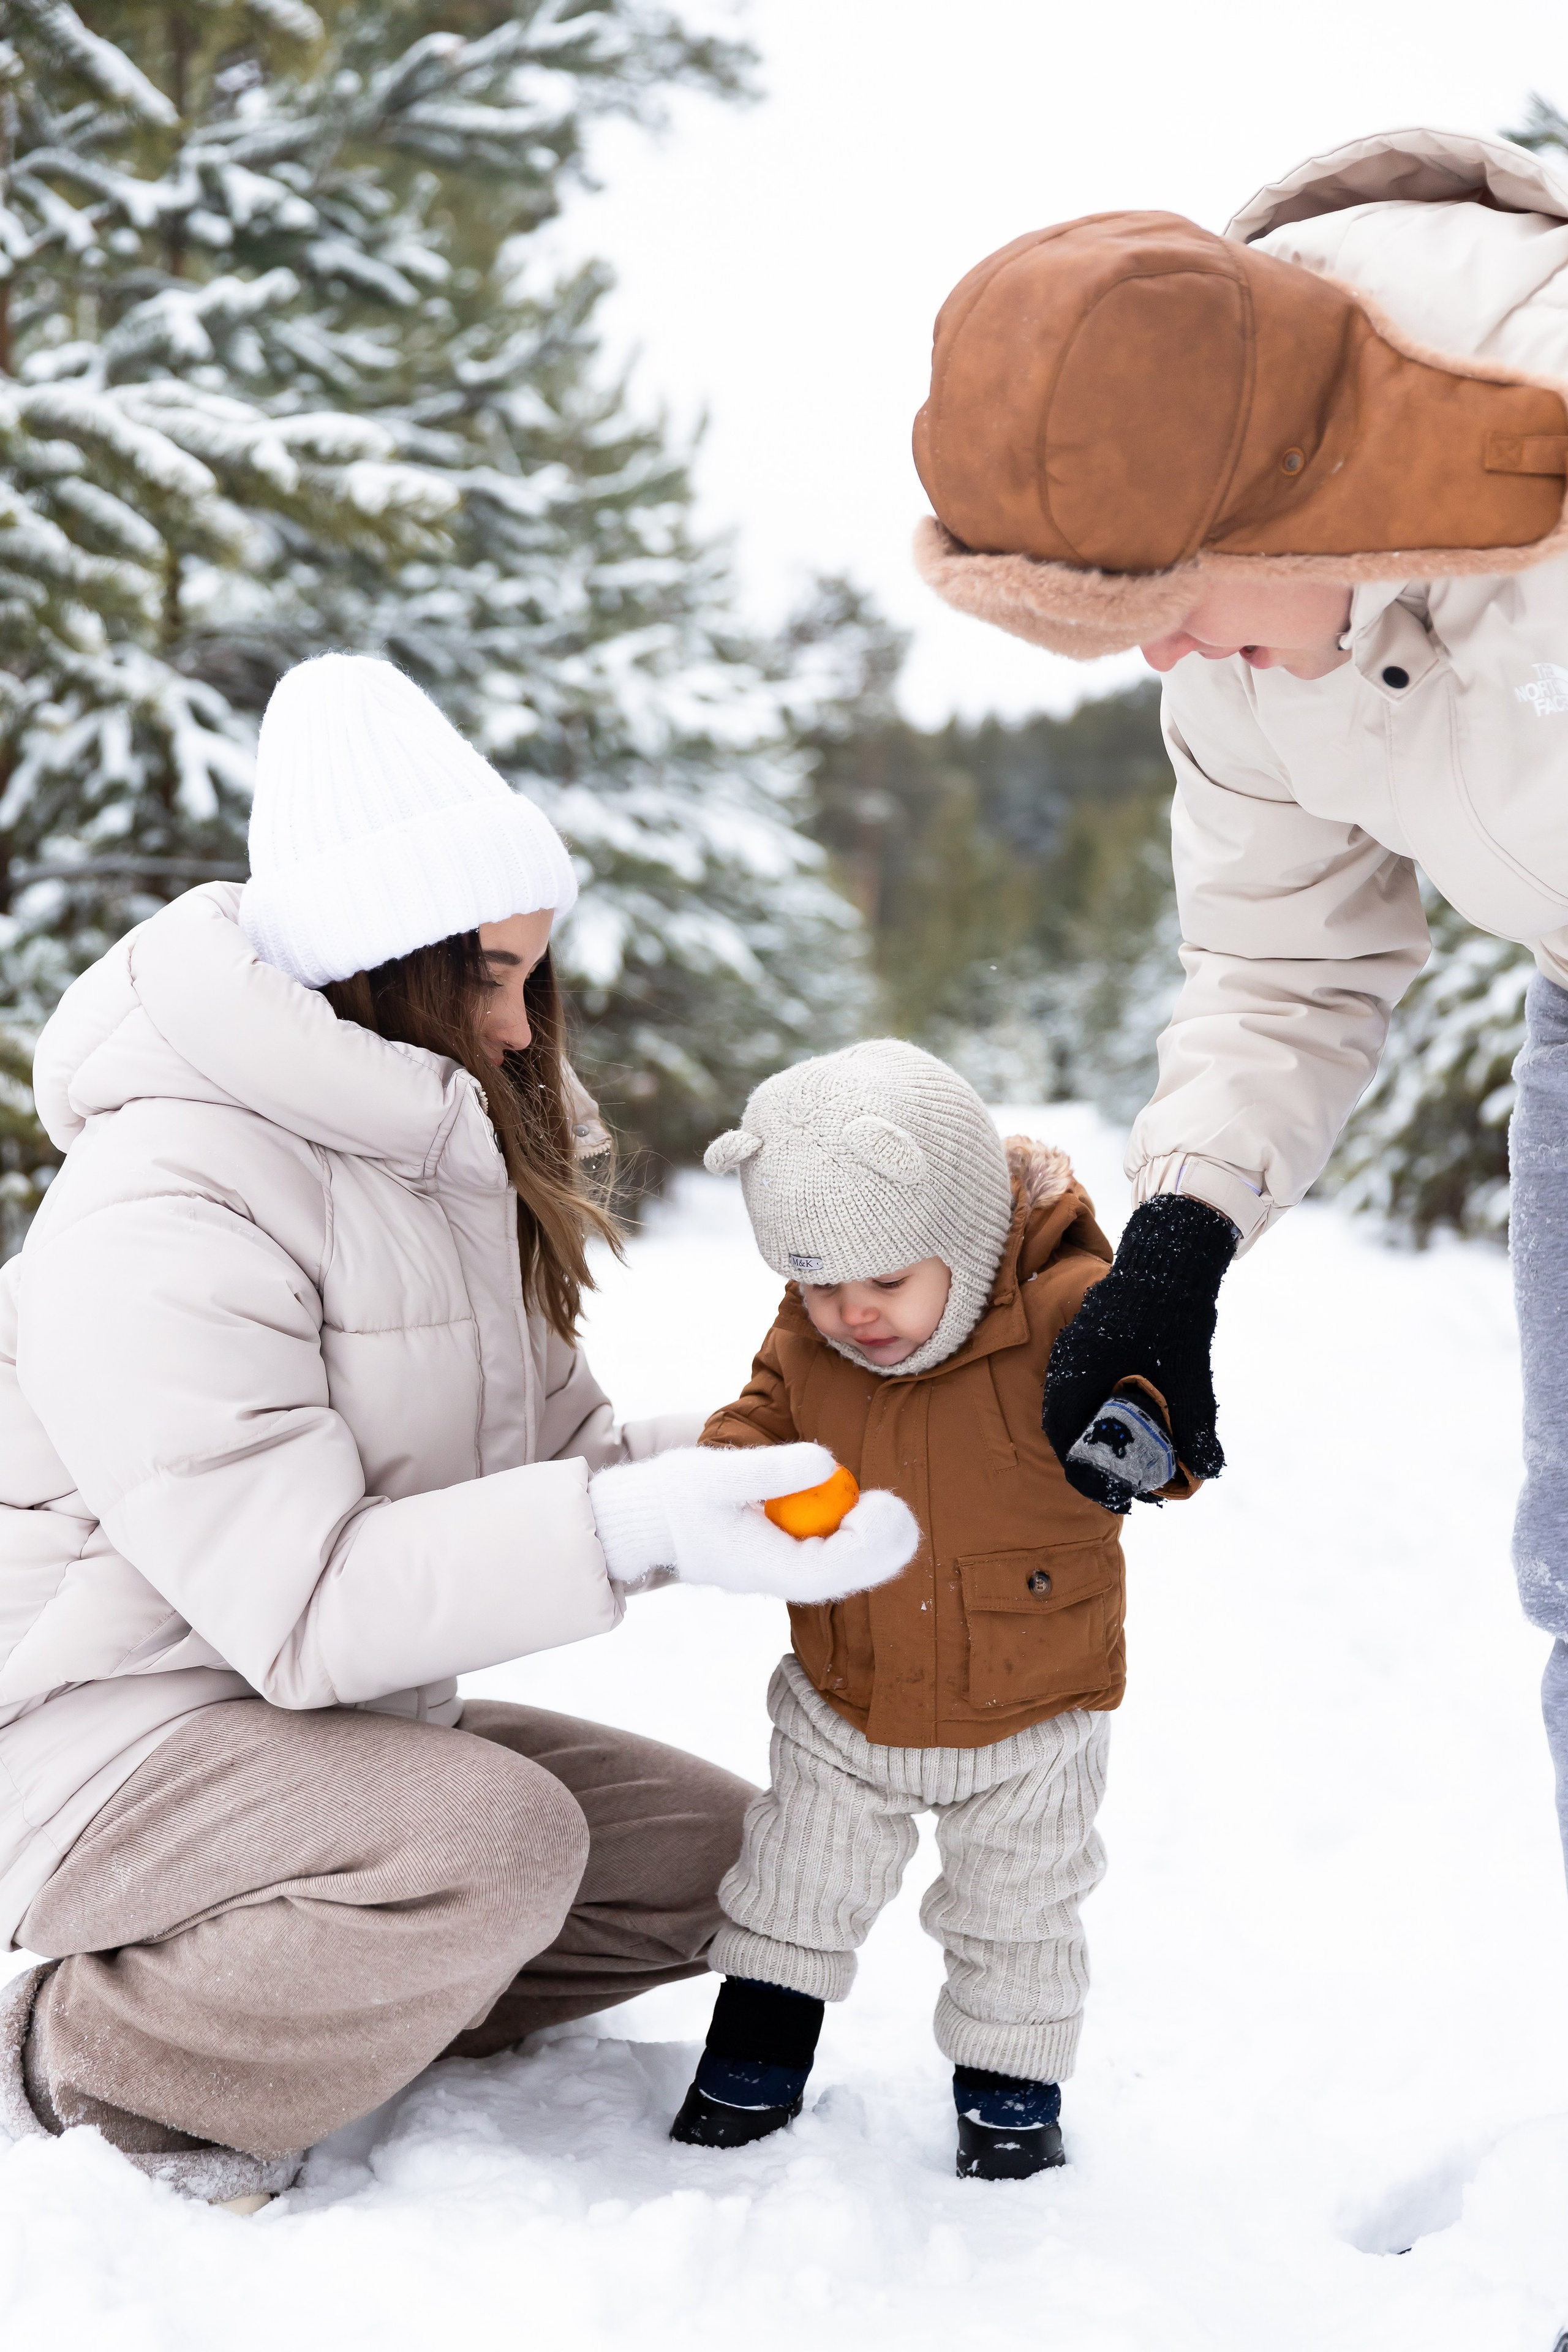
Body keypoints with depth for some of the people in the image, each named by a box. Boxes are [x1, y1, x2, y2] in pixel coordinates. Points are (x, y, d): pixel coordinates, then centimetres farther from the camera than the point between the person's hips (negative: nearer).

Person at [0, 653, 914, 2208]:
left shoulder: (450, 1157, 8)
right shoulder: (158, 1217, -23)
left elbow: (551, 1450, 7)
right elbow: (297, 1602, -28)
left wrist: (726, 1474, -13)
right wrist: (631, 1528, -36)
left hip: (355, 1719, 9)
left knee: (715, 1848, -1)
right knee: (497, 1838, -33)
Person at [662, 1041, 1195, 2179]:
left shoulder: (1061, 1314, -25)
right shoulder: (806, 1341, -9)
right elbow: (758, 1423, 3)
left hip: (1028, 1717, -3)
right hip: (844, 1706, 3)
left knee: (1016, 1914, 15)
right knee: (795, 1887, 14)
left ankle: (1011, 2090, 36)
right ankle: (753, 2064, 34)